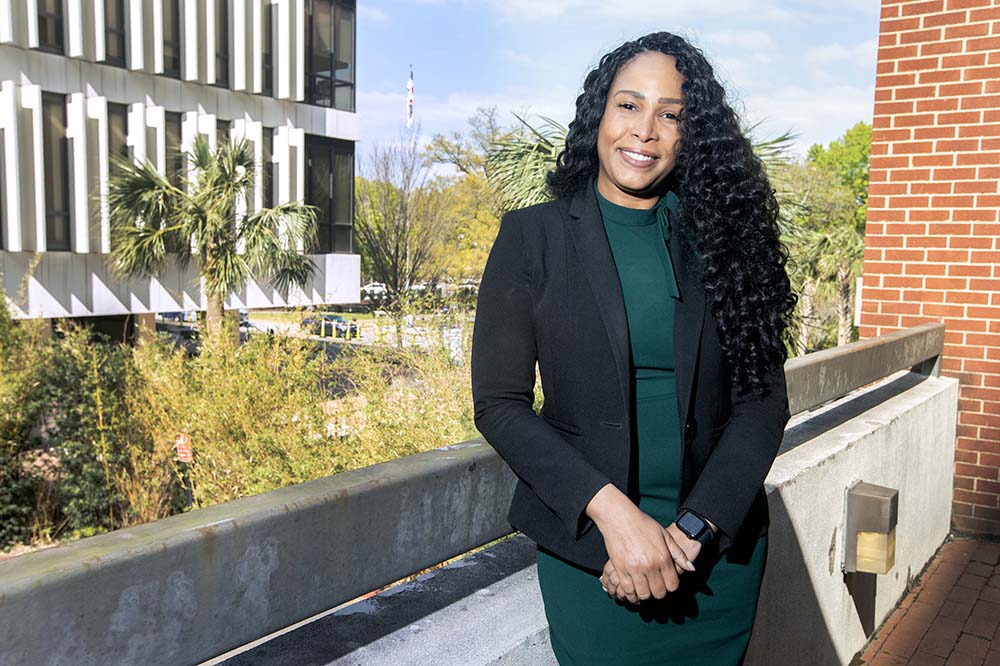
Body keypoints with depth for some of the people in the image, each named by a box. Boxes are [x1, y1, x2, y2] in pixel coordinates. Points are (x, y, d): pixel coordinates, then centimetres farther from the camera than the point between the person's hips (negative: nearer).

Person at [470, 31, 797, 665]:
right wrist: (613, 513, -18)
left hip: (721, 548, 2)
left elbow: (763, 402, -3)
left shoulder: (720, 240, 0)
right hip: (587, 545, -2)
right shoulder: (534, 236, -6)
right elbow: (499, 404, -9)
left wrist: (693, 529, -14)